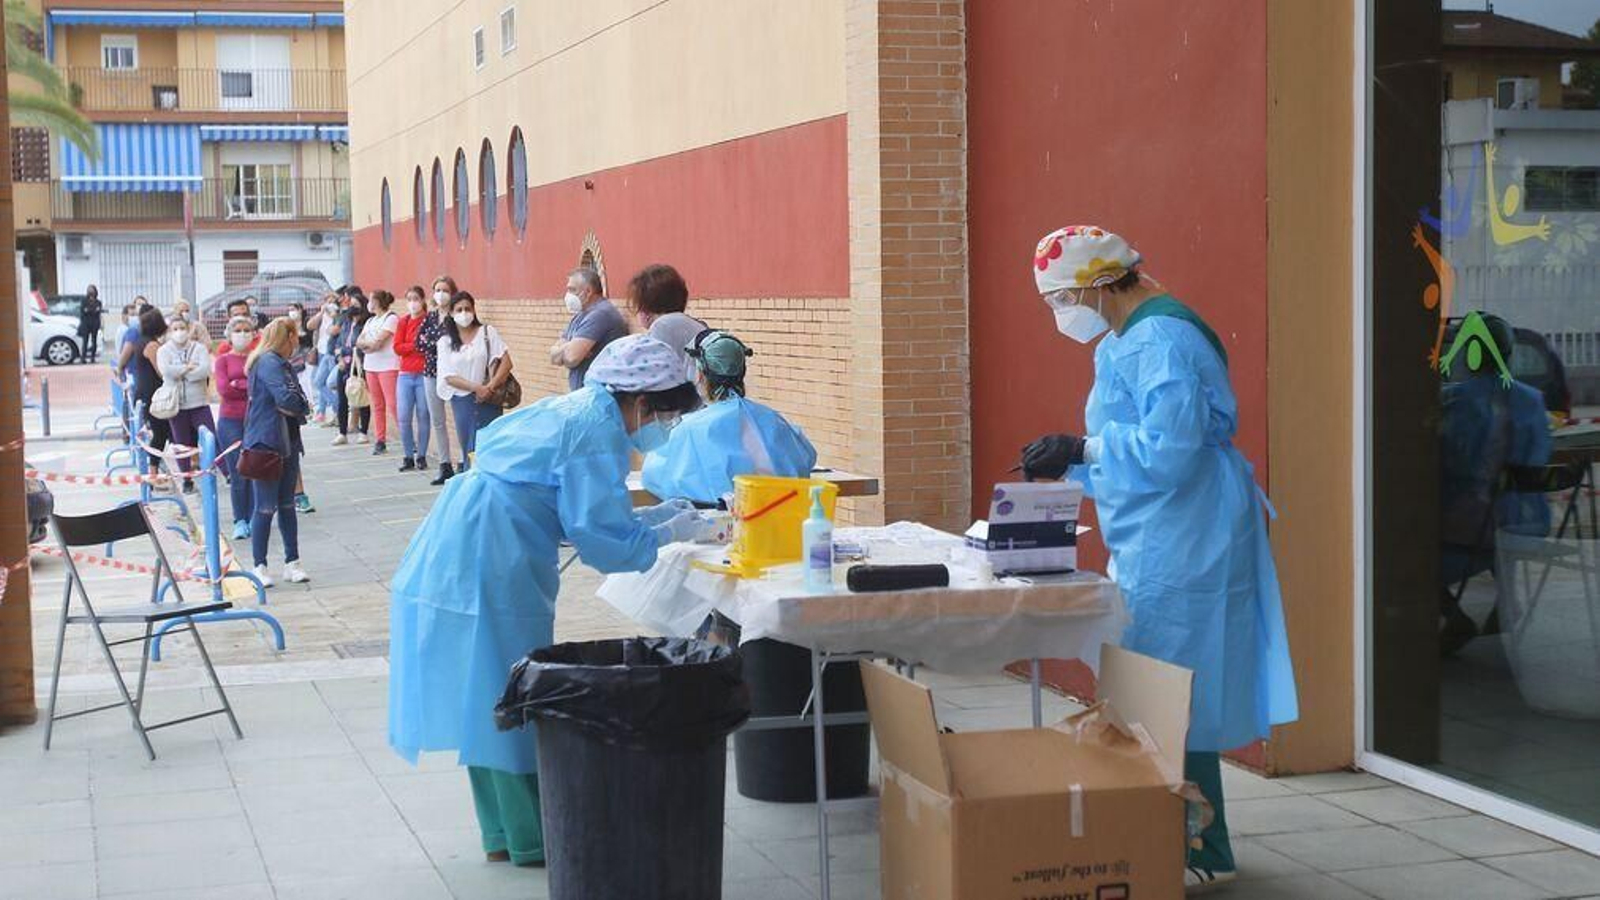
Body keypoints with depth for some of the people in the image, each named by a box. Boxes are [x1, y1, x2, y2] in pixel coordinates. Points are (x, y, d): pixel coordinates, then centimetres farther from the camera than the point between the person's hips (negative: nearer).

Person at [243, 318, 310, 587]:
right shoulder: (268, 363, -14)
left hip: (287, 442, 9)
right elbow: (287, 398, -25)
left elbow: (299, 402, 10)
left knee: (287, 505, 11)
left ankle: (291, 563, 16)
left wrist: (297, 407, -10)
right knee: (266, 507, -3)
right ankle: (260, 567, 4)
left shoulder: (281, 363, 15)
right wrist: (300, 407, -6)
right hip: (266, 443, -9)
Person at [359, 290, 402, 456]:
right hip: (371, 366, 7)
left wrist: (366, 343, 3)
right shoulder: (370, 321, 19)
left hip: (388, 366, -7)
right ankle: (379, 441, 7)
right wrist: (371, 343, -8)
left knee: (392, 404, -13)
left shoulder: (392, 318, -6)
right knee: (377, 405, 6)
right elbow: (359, 342, 9)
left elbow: (377, 341, -14)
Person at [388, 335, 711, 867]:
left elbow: (577, 513, 23)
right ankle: (530, 840, 9)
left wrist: (658, 514, 20)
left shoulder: (571, 409, 18)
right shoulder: (600, 430, -12)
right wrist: (669, 534, 0)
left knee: (486, 698, 14)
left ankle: (503, 833, 24)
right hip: (491, 568, -10)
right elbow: (601, 539, -14)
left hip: (450, 561, 10)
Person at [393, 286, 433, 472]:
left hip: (424, 374, -3)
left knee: (423, 416, 2)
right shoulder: (403, 321, 8)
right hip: (405, 375, 3)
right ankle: (408, 457, 9)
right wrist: (416, 346, -12)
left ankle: (421, 457, 11)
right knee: (404, 418, 0)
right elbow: (397, 347, 0)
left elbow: (438, 345, -5)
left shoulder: (429, 320, -2)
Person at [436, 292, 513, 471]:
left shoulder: (487, 332, 3)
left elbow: (506, 362, -3)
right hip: (462, 401, 2)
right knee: (468, 449, 4)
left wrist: (490, 387, -15)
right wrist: (476, 387, -14)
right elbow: (449, 377, -2)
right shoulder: (445, 342, 6)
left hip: (488, 401, -2)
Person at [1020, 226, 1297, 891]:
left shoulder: (1159, 341, -17)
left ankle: (1205, 854, 3)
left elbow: (1167, 449, -24)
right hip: (1152, 545, 10)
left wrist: (1080, 449, -15)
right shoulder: (1124, 340, 16)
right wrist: (1067, 464, 9)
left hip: (1180, 547, -10)